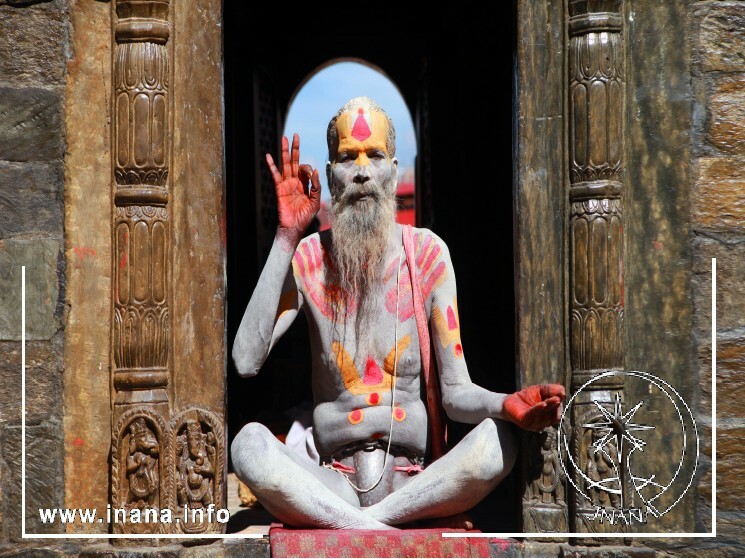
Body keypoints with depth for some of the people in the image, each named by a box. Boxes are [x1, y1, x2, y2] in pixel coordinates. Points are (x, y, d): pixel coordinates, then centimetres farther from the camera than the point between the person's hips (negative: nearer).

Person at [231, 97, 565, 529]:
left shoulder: (427, 253, 3)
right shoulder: (308, 258, 3)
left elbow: (456, 393, -1)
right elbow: (246, 360, -12)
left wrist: (505, 405, -26)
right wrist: (286, 238, -11)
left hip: (414, 483, 1)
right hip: (335, 483, 0)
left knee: (498, 442, -30)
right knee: (249, 443, -30)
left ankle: (343, 529, -24)